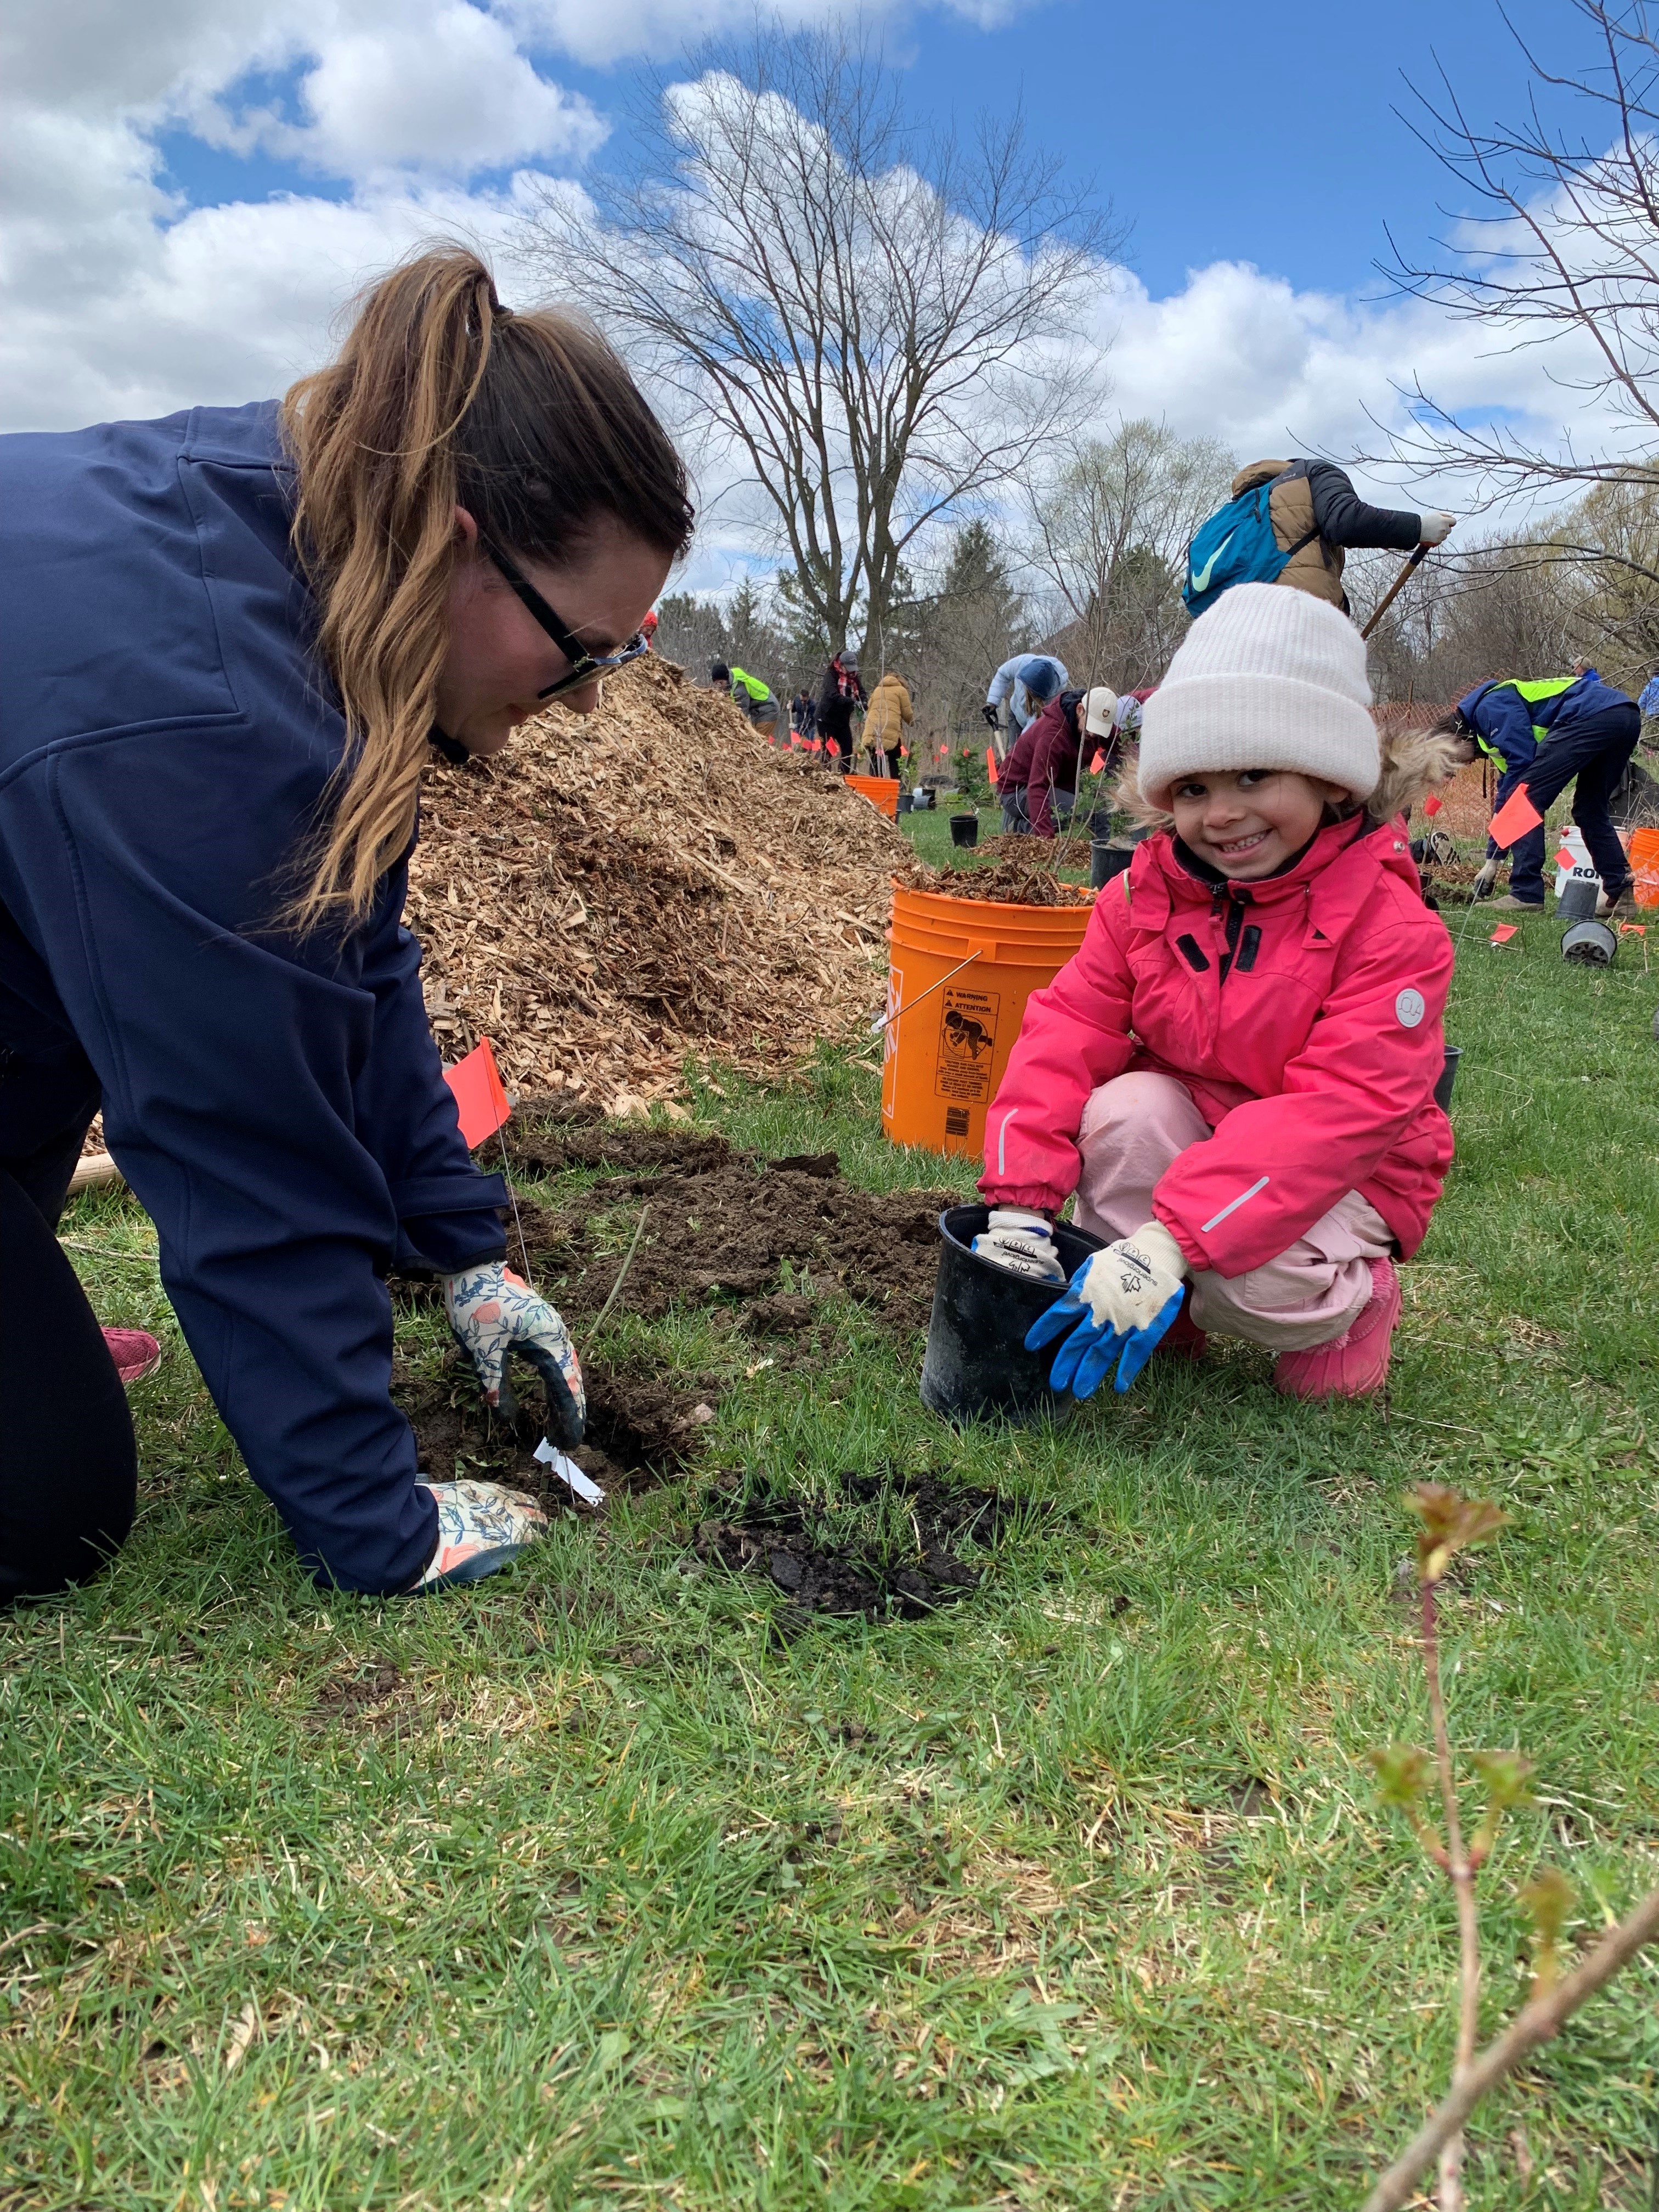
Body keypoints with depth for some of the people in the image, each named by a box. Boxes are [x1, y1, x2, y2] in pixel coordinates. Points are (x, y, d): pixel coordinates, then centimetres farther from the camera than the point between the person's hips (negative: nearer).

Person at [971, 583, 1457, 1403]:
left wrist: (1171, 1238, -43)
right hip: (1193, 1133, 4)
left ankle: (1351, 1301, 5)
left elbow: (1339, 1108, -32)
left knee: (1252, 1278, -33)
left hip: (1340, 1175, -3)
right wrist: (1020, 1205, -29)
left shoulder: (1391, 928, -22)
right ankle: (1149, 1315, -5)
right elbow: (1069, 1029, -14)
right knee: (1122, 1111, -28)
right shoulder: (1145, 894, -7)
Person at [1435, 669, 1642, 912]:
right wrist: (1492, 860, 31)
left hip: (1594, 716, -10)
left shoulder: (1490, 706, 1)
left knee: (1526, 797, -5)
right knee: (1590, 809, 21)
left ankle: (1526, 895, -7)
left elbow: (1522, 760, -9)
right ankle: (1620, 893, 16)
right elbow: (1506, 790, 32)